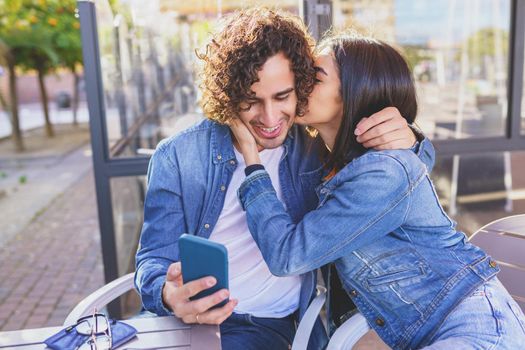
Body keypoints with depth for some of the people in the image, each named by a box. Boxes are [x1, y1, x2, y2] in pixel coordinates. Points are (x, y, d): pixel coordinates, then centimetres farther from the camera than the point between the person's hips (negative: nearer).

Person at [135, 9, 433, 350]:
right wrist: (168, 294, -29)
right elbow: (154, 261, -5)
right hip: (182, 318, 0)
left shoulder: (316, 153, -2)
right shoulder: (177, 157, -5)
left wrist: (407, 139, -18)